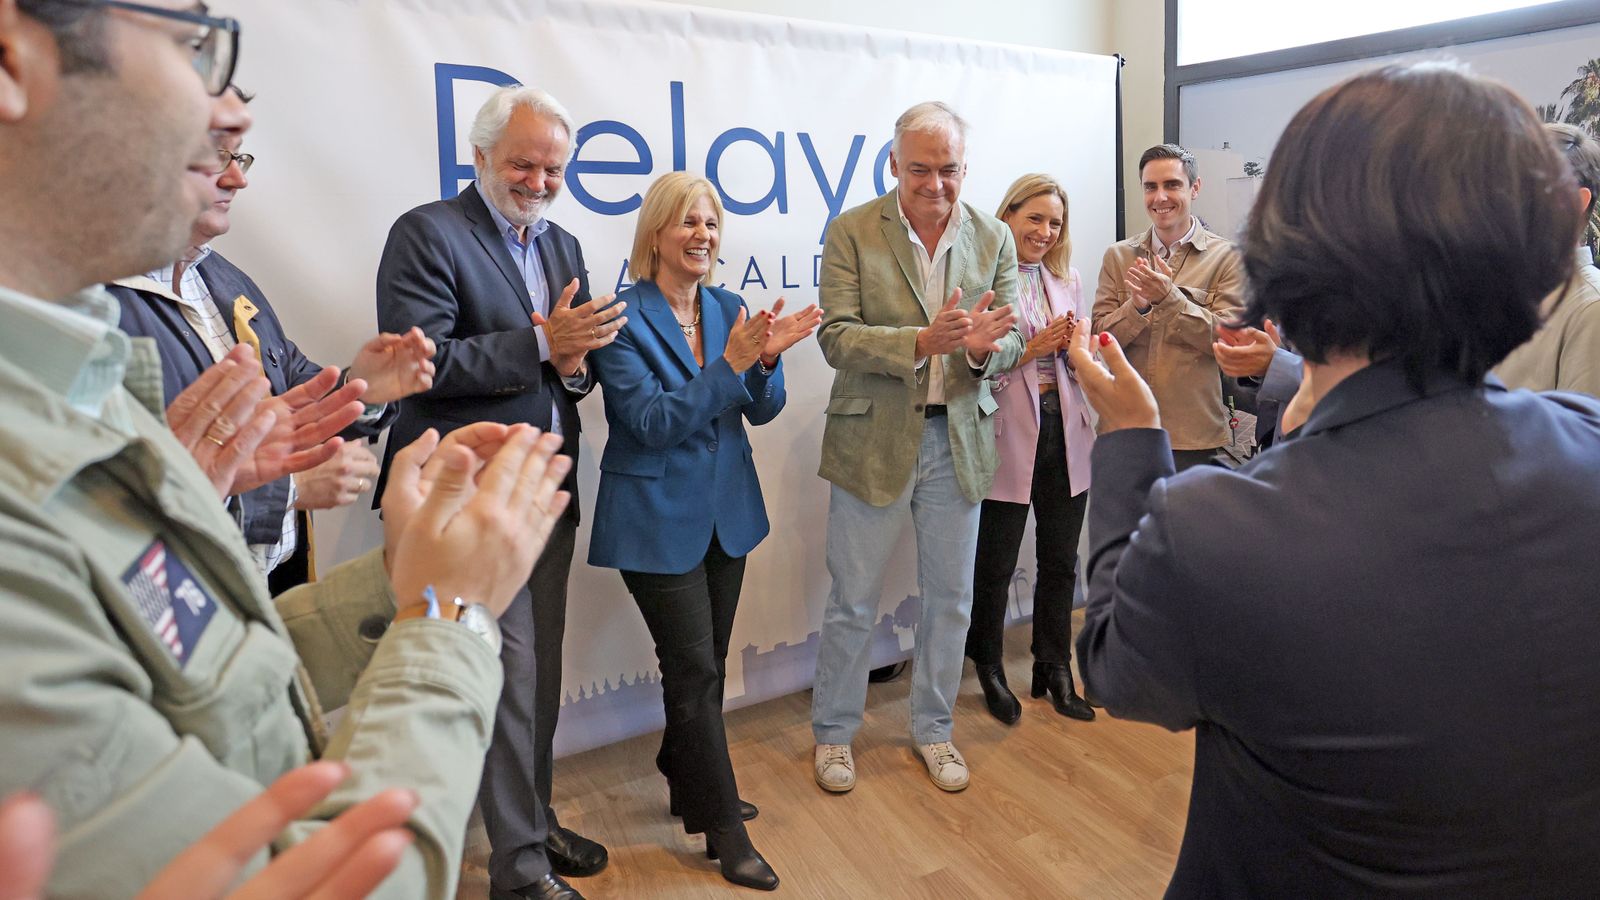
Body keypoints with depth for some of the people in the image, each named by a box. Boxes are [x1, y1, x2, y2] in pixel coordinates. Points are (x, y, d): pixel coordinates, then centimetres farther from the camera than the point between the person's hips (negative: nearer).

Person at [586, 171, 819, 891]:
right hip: (658, 520, -6)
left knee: (706, 664, 17)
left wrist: (767, 358, -19)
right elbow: (653, 423, -19)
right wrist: (730, 363, -27)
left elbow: (762, 411, 2)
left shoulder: (728, 309, 3)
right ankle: (724, 830, 15)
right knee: (694, 670, 0)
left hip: (725, 512, 6)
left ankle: (688, 783, 39)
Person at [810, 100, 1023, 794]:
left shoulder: (994, 238, 3)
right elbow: (836, 337, -14)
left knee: (950, 598, 14)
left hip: (959, 439, 3)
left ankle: (933, 729, 34)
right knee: (853, 600, 8)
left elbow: (1013, 343, 2)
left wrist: (985, 347, -22)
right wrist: (923, 341, -27)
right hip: (874, 439, -3)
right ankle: (833, 732, 29)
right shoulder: (852, 232, -6)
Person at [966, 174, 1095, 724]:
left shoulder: (1068, 280, 11)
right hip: (1009, 437, -5)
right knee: (996, 565, 6)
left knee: (1061, 561, 13)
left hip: (1064, 433, 6)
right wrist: (1032, 349, -20)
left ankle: (1054, 669, 29)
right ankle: (991, 672, 27)